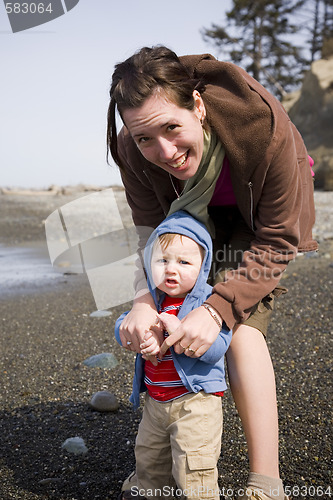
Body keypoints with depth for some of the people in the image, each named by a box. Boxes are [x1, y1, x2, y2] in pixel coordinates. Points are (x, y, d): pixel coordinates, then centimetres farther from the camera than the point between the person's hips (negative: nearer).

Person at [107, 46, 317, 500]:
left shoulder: (262, 123, -37)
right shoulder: (133, 148, -26)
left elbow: (277, 242, -29)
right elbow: (151, 230, -15)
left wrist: (219, 308, -42)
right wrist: (144, 299, -35)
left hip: (258, 218, -3)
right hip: (194, 218, 4)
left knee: (241, 327, -23)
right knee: (170, 321, -6)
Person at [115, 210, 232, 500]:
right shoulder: (152, 300, 2)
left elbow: (216, 348, -26)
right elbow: (121, 326, -1)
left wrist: (178, 330, -37)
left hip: (196, 401, -7)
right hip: (156, 401, 7)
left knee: (193, 469, -2)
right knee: (148, 456, 27)